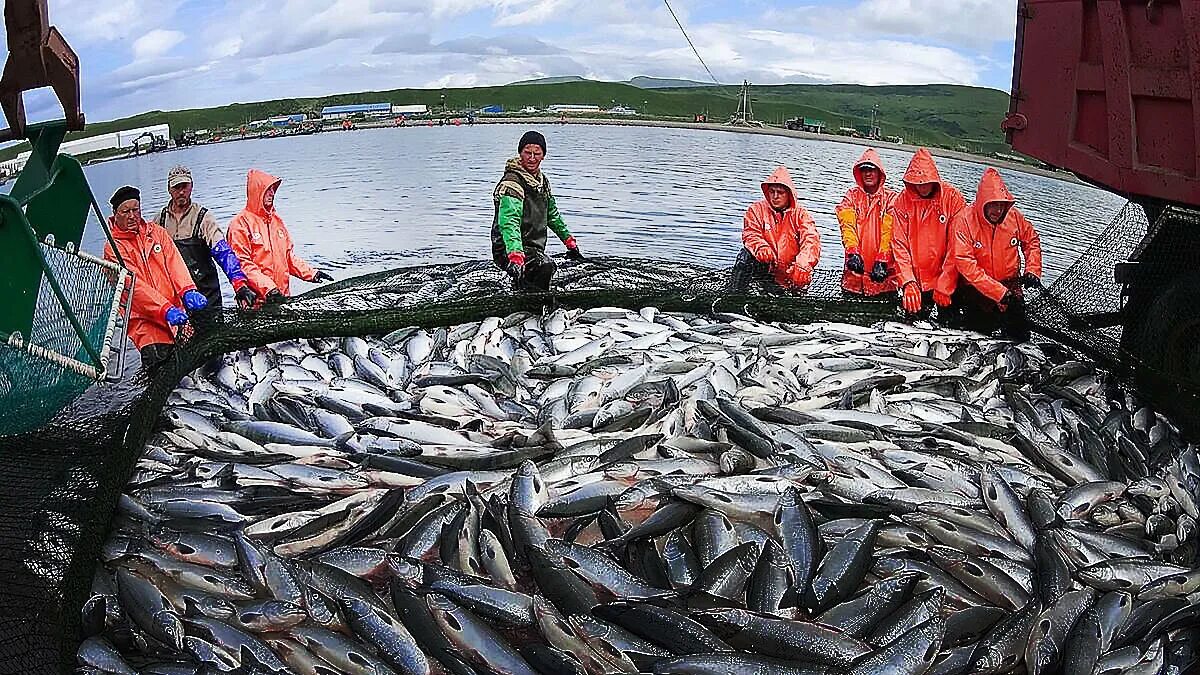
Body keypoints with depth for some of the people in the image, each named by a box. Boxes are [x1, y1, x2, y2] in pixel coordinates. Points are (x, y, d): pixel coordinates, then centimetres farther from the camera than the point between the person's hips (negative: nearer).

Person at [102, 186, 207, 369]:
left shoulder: (157, 232, 16)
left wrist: (187, 291, -19)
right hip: (143, 316, -4)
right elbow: (134, 285, -11)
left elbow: (174, 263, 3)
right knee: (158, 357, -23)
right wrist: (165, 310, -25)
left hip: (175, 308, 4)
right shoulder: (113, 247, 2)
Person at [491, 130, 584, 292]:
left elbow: (552, 215, 26)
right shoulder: (512, 183, -17)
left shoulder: (543, 180, 10)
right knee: (545, 267, -33)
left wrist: (570, 242, 30)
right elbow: (509, 223, -32)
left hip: (535, 250, 9)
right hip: (510, 251, -9)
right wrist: (516, 258, -47)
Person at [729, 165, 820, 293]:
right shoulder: (757, 209, 0)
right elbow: (751, 235, -10)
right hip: (763, 266, 0)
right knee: (746, 255, -26)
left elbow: (811, 241, -15)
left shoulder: (800, 214, -2)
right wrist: (763, 250, -34)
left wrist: (802, 266, -35)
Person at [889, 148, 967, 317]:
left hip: (946, 279, -2)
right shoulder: (903, 200, -3)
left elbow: (955, 247, -12)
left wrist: (944, 285, -15)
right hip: (915, 281, 2)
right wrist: (907, 282, -15)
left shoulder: (953, 198, -10)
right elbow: (899, 244, -5)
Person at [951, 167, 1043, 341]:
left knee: (1020, 336, 2)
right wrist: (998, 292, -27)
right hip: (976, 286, -3)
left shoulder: (1014, 216, -9)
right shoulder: (965, 220, -20)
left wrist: (1032, 270, -4)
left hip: (1010, 283, 3)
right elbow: (965, 263, -24)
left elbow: (1031, 241, 11)